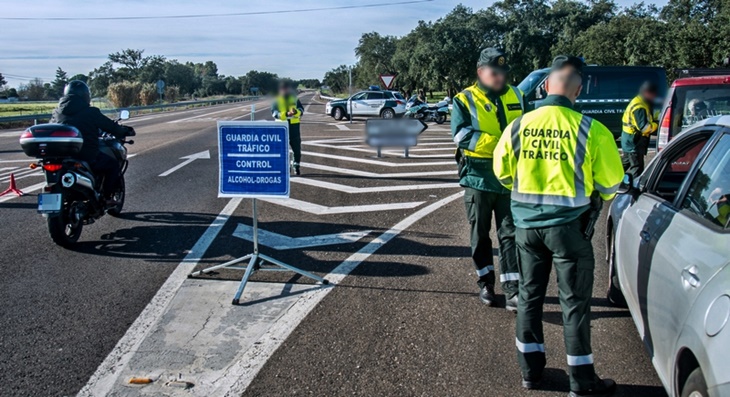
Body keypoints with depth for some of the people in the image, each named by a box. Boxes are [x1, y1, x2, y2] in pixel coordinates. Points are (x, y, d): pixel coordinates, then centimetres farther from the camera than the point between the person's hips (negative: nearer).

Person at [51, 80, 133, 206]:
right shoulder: (90, 112, -7)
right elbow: (111, 127, 0)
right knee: (113, 165, 16)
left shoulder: (57, 113, 8)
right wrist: (125, 131, 20)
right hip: (87, 157, -6)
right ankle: (106, 197, 11)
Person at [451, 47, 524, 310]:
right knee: (480, 234, 10)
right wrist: (500, 142, -25)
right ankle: (485, 283, 25)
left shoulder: (516, 96, 8)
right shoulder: (465, 100, -4)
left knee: (510, 234, 1)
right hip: (478, 178, -2)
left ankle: (512, 290, 4)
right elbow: (461, 135, -18)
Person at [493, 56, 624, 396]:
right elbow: (610, 184, -4)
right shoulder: (591, 130, -14)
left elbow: (502, 173, 8)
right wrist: (593, 199, 17)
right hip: (569, 225, -3)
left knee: (529, 296, 17)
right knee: (575, 303, 8)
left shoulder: (518, 127, -5)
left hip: (527, 224, 3)